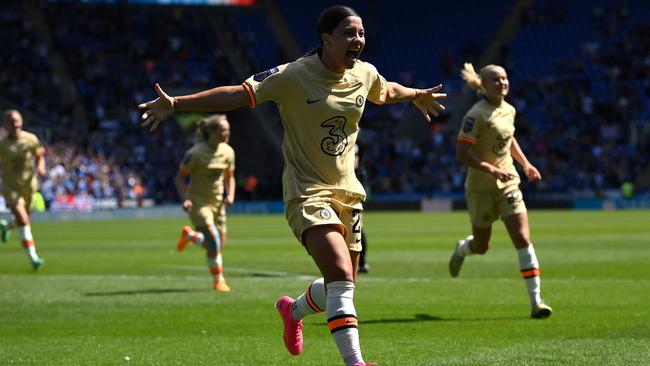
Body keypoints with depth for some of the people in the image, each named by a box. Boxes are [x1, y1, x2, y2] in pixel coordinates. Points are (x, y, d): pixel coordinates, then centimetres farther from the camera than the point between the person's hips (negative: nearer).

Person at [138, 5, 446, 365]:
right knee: (342, 277, -24)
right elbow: (236, 94, -19)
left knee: (341, 286, 13)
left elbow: (387, 90, 27)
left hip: (347, 192, 7)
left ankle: (294, 309, 45)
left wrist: (418, 95, 45)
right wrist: (175, 104, -28)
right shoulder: (293, 76, -15)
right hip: (307, 192, -7)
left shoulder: (365, 75, 3)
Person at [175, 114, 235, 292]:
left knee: (219, 244, 8)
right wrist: (184, 199, -24)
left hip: (217, 202, 6)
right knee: (214, 242, -18)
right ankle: (218, 281, 4)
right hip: (198, 202, -6)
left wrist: (230, 195, -6)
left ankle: (189, 235, 35)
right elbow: (180, 177, -10)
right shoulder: (196, 153, -18)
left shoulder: (228, 152, -1)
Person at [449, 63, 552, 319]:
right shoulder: (476, 115, -17)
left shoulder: (509, 110, 5)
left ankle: (536, 301, -12)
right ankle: (462, 249, 51)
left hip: (508, 183, 5)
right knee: (481, 247, 11)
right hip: (480, 188, -5)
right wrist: (492, 170, -28)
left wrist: (525, 164, 15)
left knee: (523, 239, -11)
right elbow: (462, 154, -21)